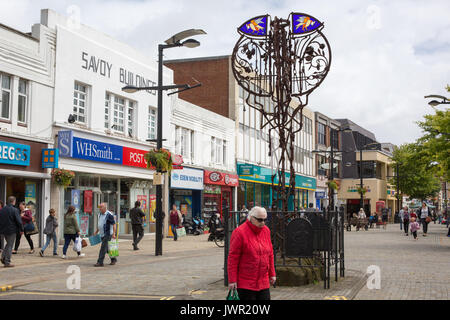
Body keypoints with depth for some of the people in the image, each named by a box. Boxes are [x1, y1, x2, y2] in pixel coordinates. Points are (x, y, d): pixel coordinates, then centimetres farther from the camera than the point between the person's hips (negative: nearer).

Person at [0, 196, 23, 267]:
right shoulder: (15, 210, -14)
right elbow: (19, 221, -15)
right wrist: (21, 230, -4)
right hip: (11, 231, -6)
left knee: (8, 243, 24)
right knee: (10, 246, 1)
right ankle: (7, 262, 2)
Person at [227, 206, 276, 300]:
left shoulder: (266, 231, 8)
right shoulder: (240, 232, -12)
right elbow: (232, 258, -12)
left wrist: (272, 274, 17)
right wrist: (232, 280, -13)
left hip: (263, 282, 6)